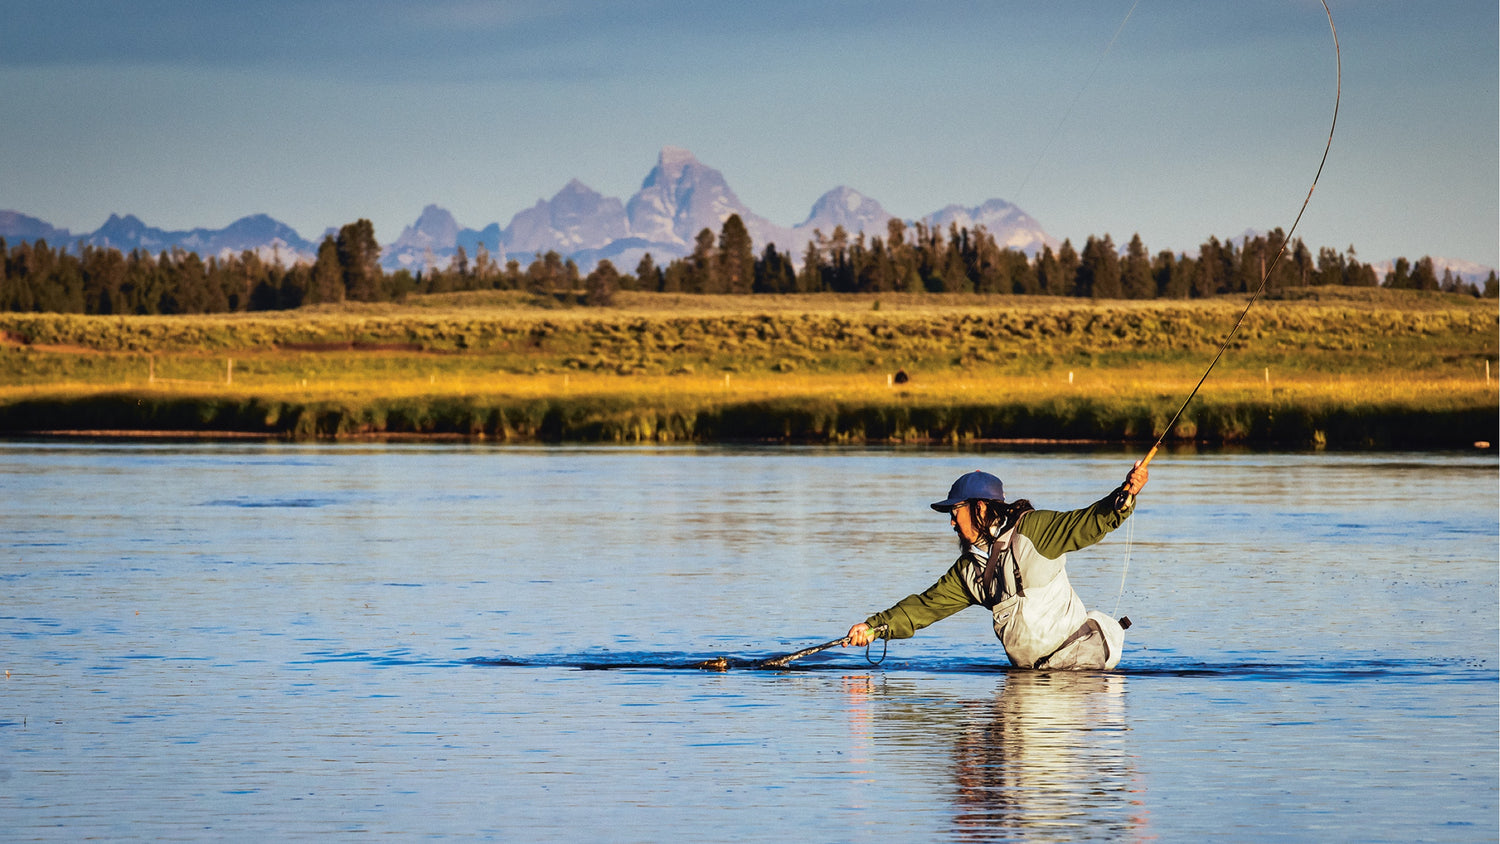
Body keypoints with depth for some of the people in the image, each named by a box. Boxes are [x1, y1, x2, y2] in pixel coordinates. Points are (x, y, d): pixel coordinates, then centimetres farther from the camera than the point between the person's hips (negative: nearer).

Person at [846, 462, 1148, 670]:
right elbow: (925, 606, 14)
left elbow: (1090, 522, -11)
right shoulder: (969, 570, 15)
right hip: (1032, 669, 7)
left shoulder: (1030, 529, -5)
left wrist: (1127, 494, -28)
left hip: (1076, 656, -6)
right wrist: (872, 627, 4)